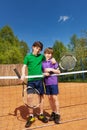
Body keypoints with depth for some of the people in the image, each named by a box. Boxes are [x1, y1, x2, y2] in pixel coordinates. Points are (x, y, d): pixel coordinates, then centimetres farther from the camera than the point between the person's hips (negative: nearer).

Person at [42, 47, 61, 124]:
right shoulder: (42, 62, 4)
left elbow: (58, 71, -3)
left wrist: (51, 69, -17)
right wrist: (44, 73, -11)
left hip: (53, 82, -3)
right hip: (47, 83, 3)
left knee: (55, 98, -1)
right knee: (50, 98, 11)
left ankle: (57, 114, 13)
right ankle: (53, 112, 28)